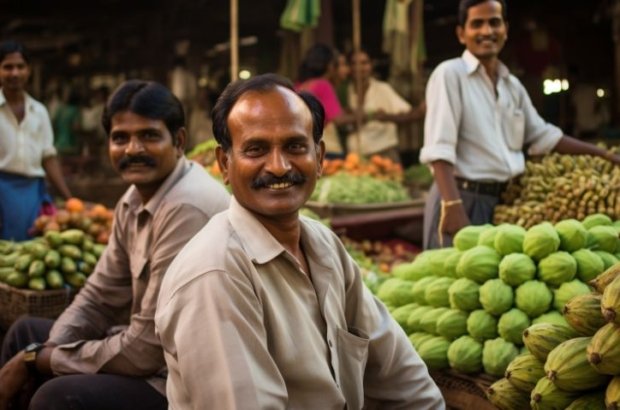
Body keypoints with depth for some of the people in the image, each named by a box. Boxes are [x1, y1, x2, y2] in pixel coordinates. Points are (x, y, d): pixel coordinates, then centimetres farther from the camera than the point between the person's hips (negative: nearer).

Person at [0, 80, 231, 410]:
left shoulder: (187, 209, -26)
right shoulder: (134, 199, 5)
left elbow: (147, 349, -25)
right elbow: (99, 297, 10)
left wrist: (39, 359, -13)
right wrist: (32, 357, -7)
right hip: (153, 354, 10)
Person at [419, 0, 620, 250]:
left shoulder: (513, 85, 14)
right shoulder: (450, 74, -8)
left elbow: (542, 136, 24)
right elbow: (439, 149, -17)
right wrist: (453, 206, -28)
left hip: (504, 200, 7)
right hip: (463, 198, -7)